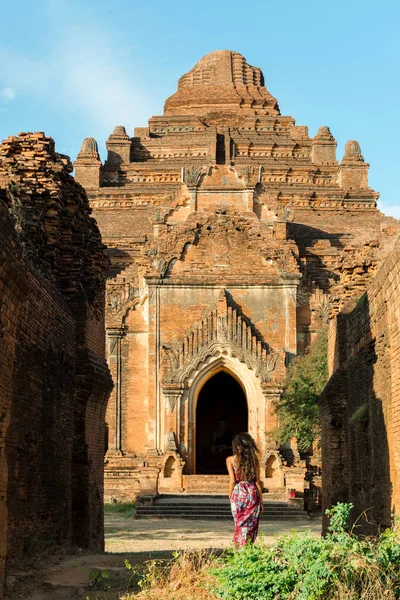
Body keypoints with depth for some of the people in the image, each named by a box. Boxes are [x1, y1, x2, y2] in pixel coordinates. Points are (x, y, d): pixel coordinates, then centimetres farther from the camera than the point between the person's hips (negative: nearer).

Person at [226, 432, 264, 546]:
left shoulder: (231, 460, -2)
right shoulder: (254, 459, 2)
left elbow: (232, 481, -7)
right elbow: (258, 481, 3)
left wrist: (230, 497, 5)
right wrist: (261, 500, 10)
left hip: (238, 493, -1)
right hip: (252, 493, 1)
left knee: (240, 524, 8)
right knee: (251, 525, 7)